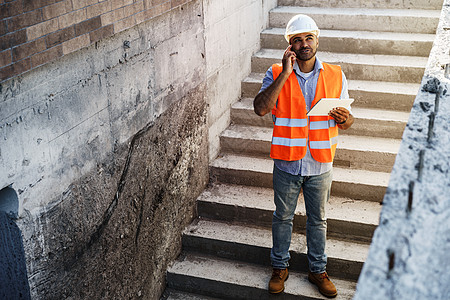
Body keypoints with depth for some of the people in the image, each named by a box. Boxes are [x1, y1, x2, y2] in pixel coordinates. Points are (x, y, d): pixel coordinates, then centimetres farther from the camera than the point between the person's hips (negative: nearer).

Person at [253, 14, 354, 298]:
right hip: (287, 164, -1)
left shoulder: (335, 76, -2)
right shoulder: (276, 74, -7)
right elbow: (261, 108, -23)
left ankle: (318, 270, 35)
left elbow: (347, 121, 5)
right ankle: (280, 267, 36)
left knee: (318, 220, 16)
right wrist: (285, 73, -25)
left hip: (320, 165, 1)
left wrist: (344, 118, -20)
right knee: (283, 217, 15)